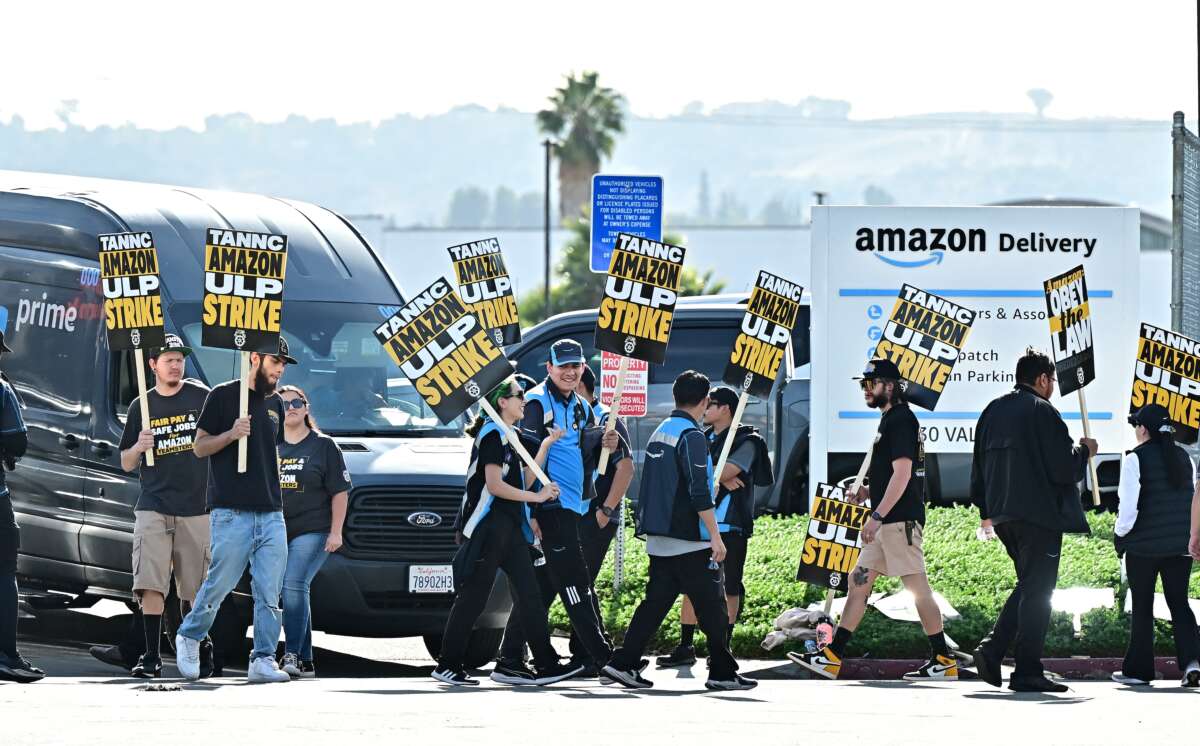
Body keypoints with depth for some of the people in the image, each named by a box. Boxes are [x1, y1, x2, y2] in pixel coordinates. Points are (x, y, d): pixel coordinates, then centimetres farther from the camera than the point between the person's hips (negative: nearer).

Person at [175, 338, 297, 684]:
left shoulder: (275, 404, 18)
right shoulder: (223, 396, 0)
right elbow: (199, 447, 1)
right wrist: (231, 435, -16)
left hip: (271, 514, 5)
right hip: (231, 512, -5)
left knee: (270, 593, -3)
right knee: (220, 583, -2)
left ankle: (263, 660, -2)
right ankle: (189, 637, 21)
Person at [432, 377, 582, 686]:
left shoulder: (507, 436, 19)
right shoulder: (493, 434, -11)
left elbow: (522, 480, 18)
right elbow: (495, 485, -18)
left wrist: (546, 445, 12)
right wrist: (537, 496, -12)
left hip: (508, 527, 10)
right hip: (488, 526, -10)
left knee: (529, 594, 4)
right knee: (473, 597, -6)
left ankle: (546, 664, 3)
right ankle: (447, 665, -1)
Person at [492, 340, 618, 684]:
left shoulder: (581, 408, 19)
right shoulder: (537, 403, -8)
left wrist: (605, 445, 3)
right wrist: (532, 510, -20)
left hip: (573, 507, 9)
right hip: (551, 506, -9)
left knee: (542, 586, 9)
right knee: (574, 581, -9)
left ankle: (510, 662, 11)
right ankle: (604, 658, -10)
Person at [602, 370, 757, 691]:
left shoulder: (660, 433, 14)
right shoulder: (691, 435, -14)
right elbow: (699, 493, -19)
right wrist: (715, 536, -16)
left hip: (658, 538, 8)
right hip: (689, 541, -8)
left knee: (656, 601, 8)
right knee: (711, 605, 0)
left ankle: (624, 663, 0)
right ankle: (722, 672, 4)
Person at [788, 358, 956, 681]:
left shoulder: (901, 420, -12)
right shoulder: (890, 420, 20)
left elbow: (902, 473, -20)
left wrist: (877, 516, -22)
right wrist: (868, 491, 14)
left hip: (900, 520, -11)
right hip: (888, 522, 11)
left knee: (917, 587, -8)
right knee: (858, 581, 8)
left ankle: (943, 660, -5)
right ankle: (832, 656, 8)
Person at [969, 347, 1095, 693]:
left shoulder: (992, 411, 13)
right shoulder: (1042, 412, -11)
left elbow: (979, 466, 19)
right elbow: (1064, 467, -14)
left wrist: (986, 510, 27)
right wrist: (1084, 450, 6)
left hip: (1003, 515, 8)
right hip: (1039, 514, -8)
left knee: (1028, 586, 18)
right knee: (1036, 591, -2)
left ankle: (992, 651, 3)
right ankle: (1027, 673, -3)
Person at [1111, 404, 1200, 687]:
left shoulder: (1136, 459, -11)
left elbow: (1129, 507, -15)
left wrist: (1120, 534, 1)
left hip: (1143, 545, -4)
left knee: (1142, 608, 6)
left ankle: (1138, 669, 11)